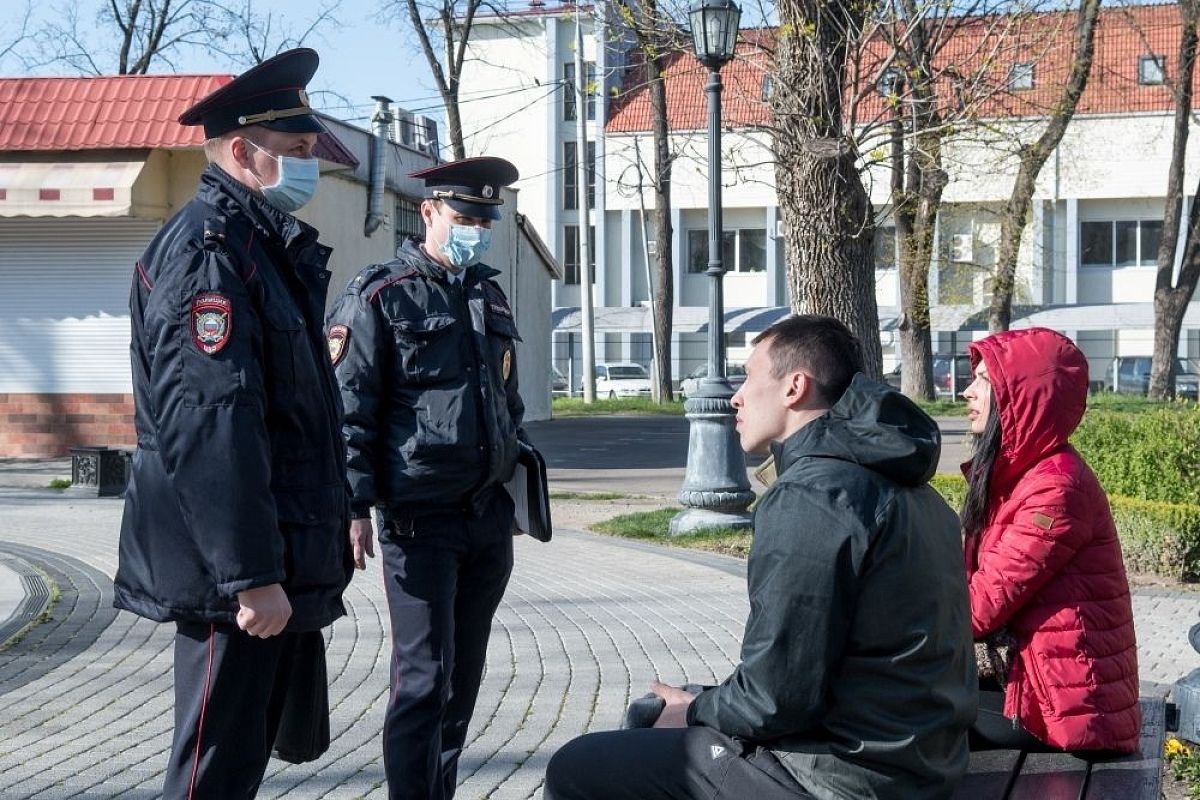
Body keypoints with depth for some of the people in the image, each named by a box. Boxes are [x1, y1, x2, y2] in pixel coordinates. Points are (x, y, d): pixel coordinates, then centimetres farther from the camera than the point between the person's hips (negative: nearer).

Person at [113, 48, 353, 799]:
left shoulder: (267, 244, 17)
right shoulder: (209, 248, -15)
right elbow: (209, 424, -24)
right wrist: (250, 574, -26)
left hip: (280, 558, 10)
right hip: (234, 573, -10)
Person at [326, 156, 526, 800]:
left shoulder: (490, 295, 15)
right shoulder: (379, 297, -6)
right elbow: (349, 409, -12)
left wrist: (514, 473, 20)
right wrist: (355, 507, -18)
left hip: (490, 514, 7)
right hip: (421, 520, -7)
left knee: (465, 673, 13)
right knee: (423, 679, -5)